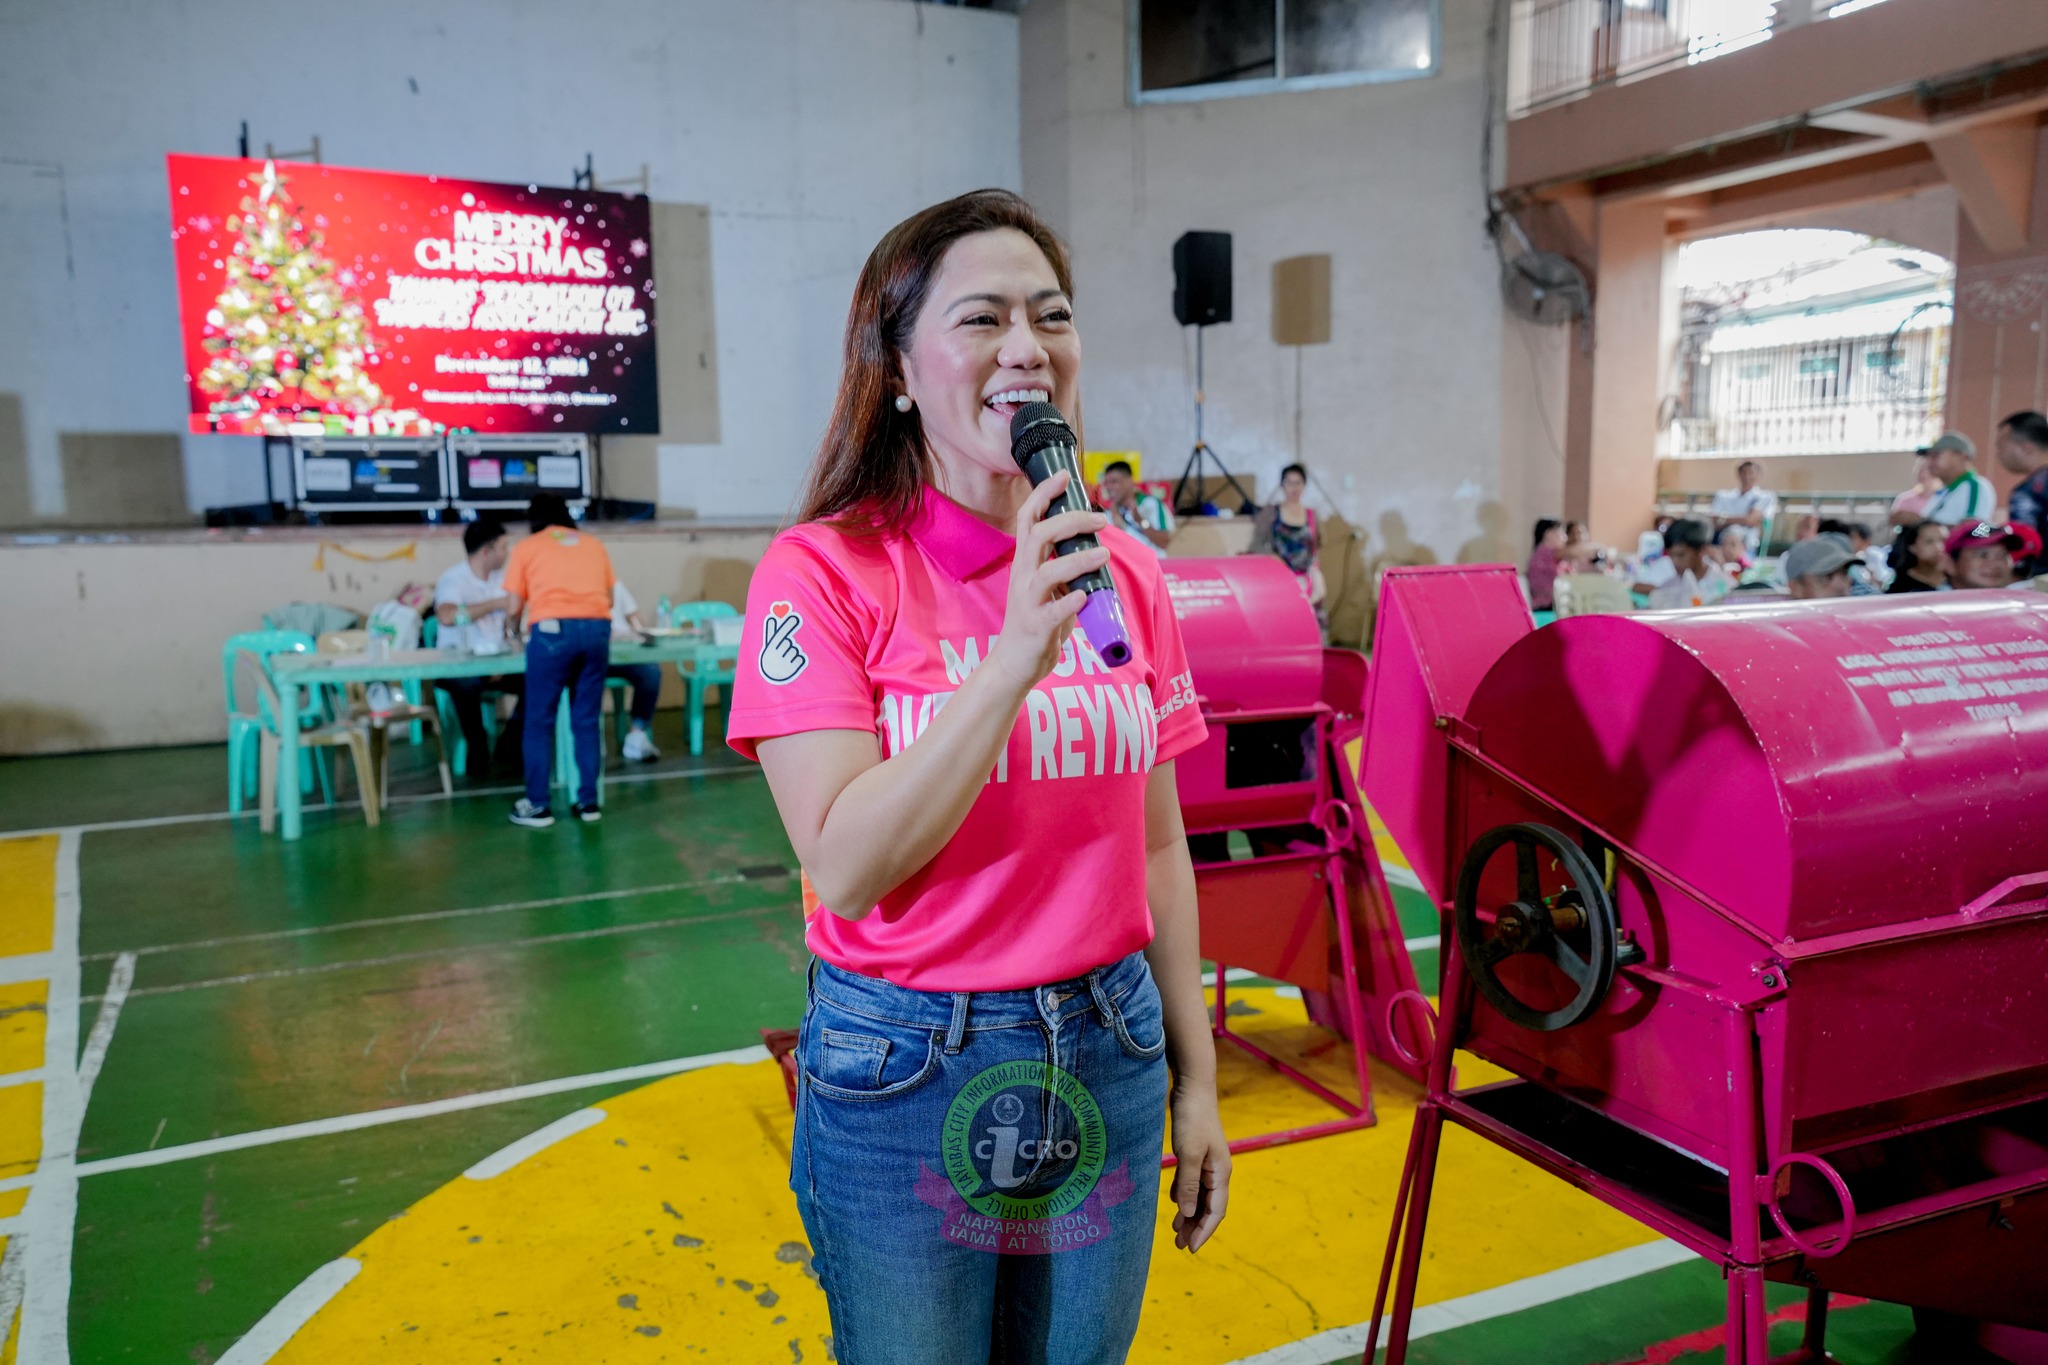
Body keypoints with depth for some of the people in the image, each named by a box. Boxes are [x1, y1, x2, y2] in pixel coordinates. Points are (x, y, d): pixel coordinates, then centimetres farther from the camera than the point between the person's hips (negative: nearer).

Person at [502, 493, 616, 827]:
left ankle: (537, 806, 6)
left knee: (540, 721, 5)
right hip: (596, 629, 3)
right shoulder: (593, 544, 22)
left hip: (552, 631, -3)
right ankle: (588, 802, 12)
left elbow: (516, 607, 12)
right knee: (586, 720, 10)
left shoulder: (526, 547, 14)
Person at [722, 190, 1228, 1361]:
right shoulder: (823, 572, -12)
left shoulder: (1127, 574, 1)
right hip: (905, 1074, -3)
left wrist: (1196, 1078, 10)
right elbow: (846, 867, -19)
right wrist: (1016, 657, -27)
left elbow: (1159, 846, 7)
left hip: (1106, 1054, 4)